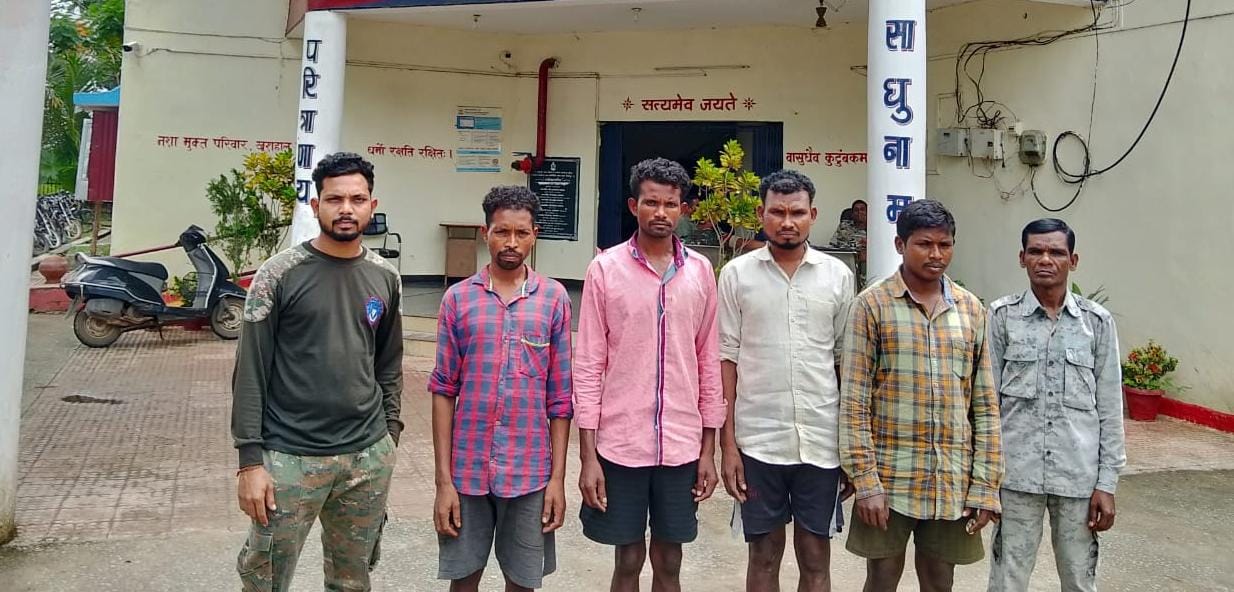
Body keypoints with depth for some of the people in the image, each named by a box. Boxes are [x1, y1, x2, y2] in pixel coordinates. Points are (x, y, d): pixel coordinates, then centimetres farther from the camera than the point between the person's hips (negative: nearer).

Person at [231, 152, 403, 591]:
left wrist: (389, 433, 10)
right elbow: (251, 373, -7)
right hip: (291, 457, -3)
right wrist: (250, 459, -11)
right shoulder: (279, 275, -6)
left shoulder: (385, 278, 6)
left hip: (369, 457, 4)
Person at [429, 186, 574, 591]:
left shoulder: (554, 298, 0)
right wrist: (443, 480, -4)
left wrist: (558, 476, -2)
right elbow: (444, 391, 0)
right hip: (467, 468, 0)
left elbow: (560, 396, 1)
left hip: (530, 471, 0)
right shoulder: (458, 298, -1)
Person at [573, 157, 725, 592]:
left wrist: (709, 447, 5)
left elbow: (708, 363, 7)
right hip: (619, 443, -2)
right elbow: (589, 365, -5)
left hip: (682, 445, 2)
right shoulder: (605, 268, -5)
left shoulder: (701, 271, 3)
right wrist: (587, 455, -8)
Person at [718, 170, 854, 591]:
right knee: (763, 556, 13)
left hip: (822, 441, 1)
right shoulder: (737, 274, -1)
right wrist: (727, 444, -4)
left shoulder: (838, 275, 3)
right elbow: (726, 360, -1)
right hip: (757, 440, -1)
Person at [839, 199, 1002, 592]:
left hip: (953, 479, 3)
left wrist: (986, 485, 1)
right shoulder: (872, 304, -5)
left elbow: (985, 404, 6)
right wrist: (865, 480, -13)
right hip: (890, 476, -3)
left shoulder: (971, 310, 6)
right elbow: (854, 401, -8)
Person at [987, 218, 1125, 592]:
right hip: (1016, 473, -1)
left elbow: (1110, 408, 3)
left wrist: (1107, 483, 0)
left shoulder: (1097, 322, 1)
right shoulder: (1002, 316, -2)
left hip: (1080, 475, 1)